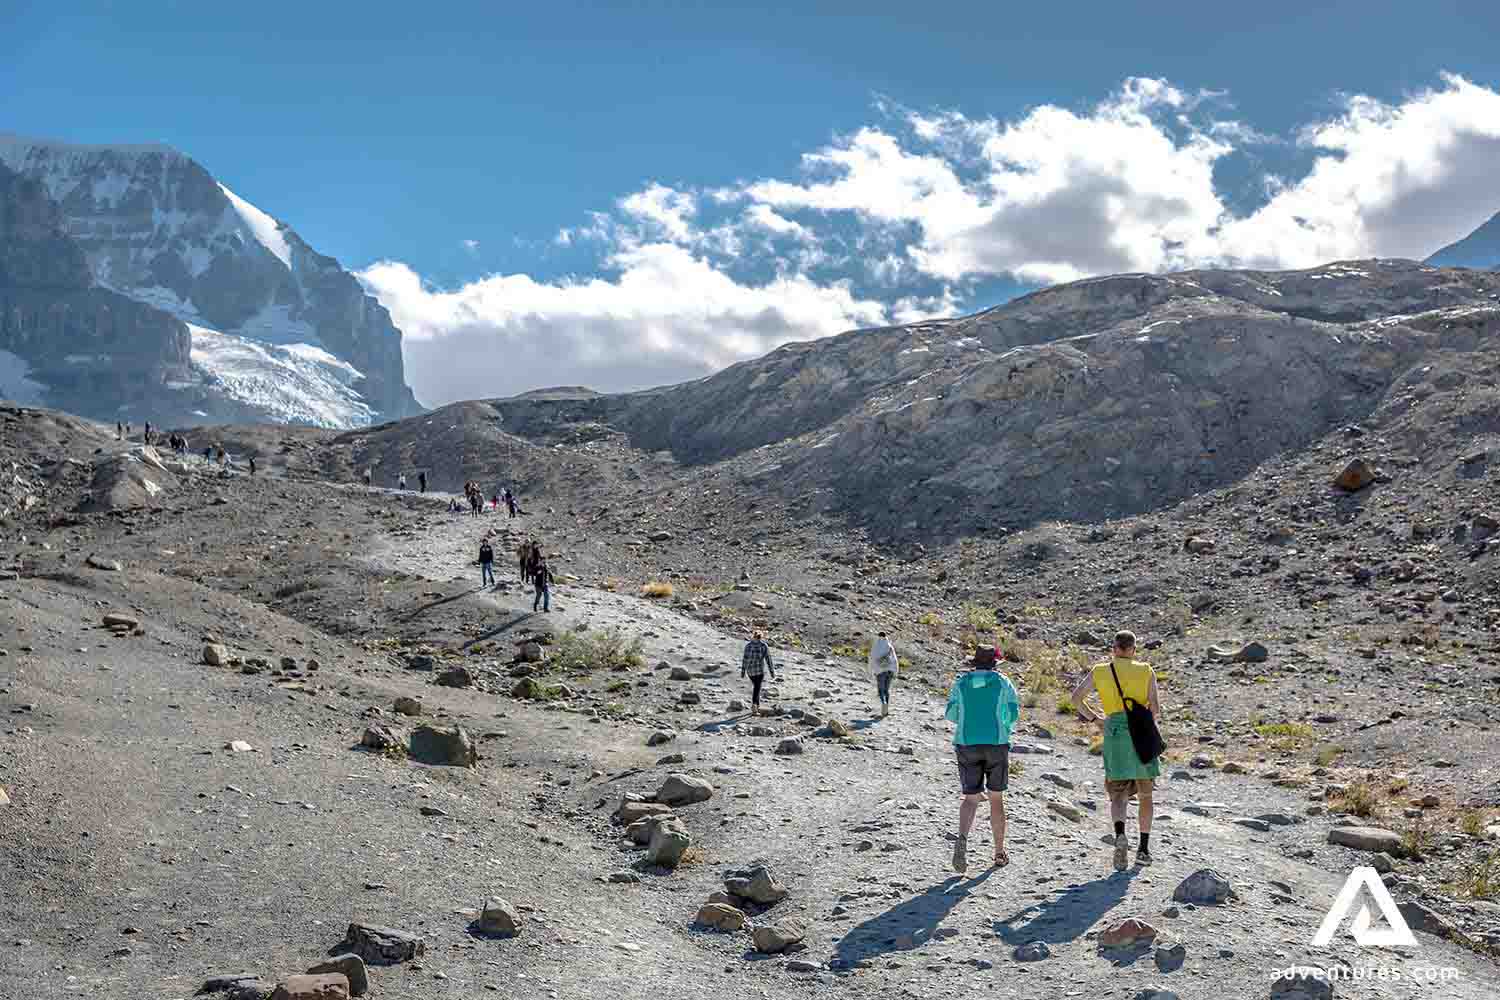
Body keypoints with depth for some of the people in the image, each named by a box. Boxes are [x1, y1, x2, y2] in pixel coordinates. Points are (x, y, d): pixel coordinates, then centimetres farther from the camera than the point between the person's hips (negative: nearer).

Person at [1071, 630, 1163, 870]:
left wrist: (1095, 718, 13)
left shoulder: (1100, 670, 11)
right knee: (1145, 793, 15)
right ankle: (1143, 849, 15)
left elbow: (1076, 697, 1)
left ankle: (1120, 836, -26)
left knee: (1118, 795, 3)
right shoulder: (1146, 671, 8)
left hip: (1115, 731, 0)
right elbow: (1156, 709, -1)